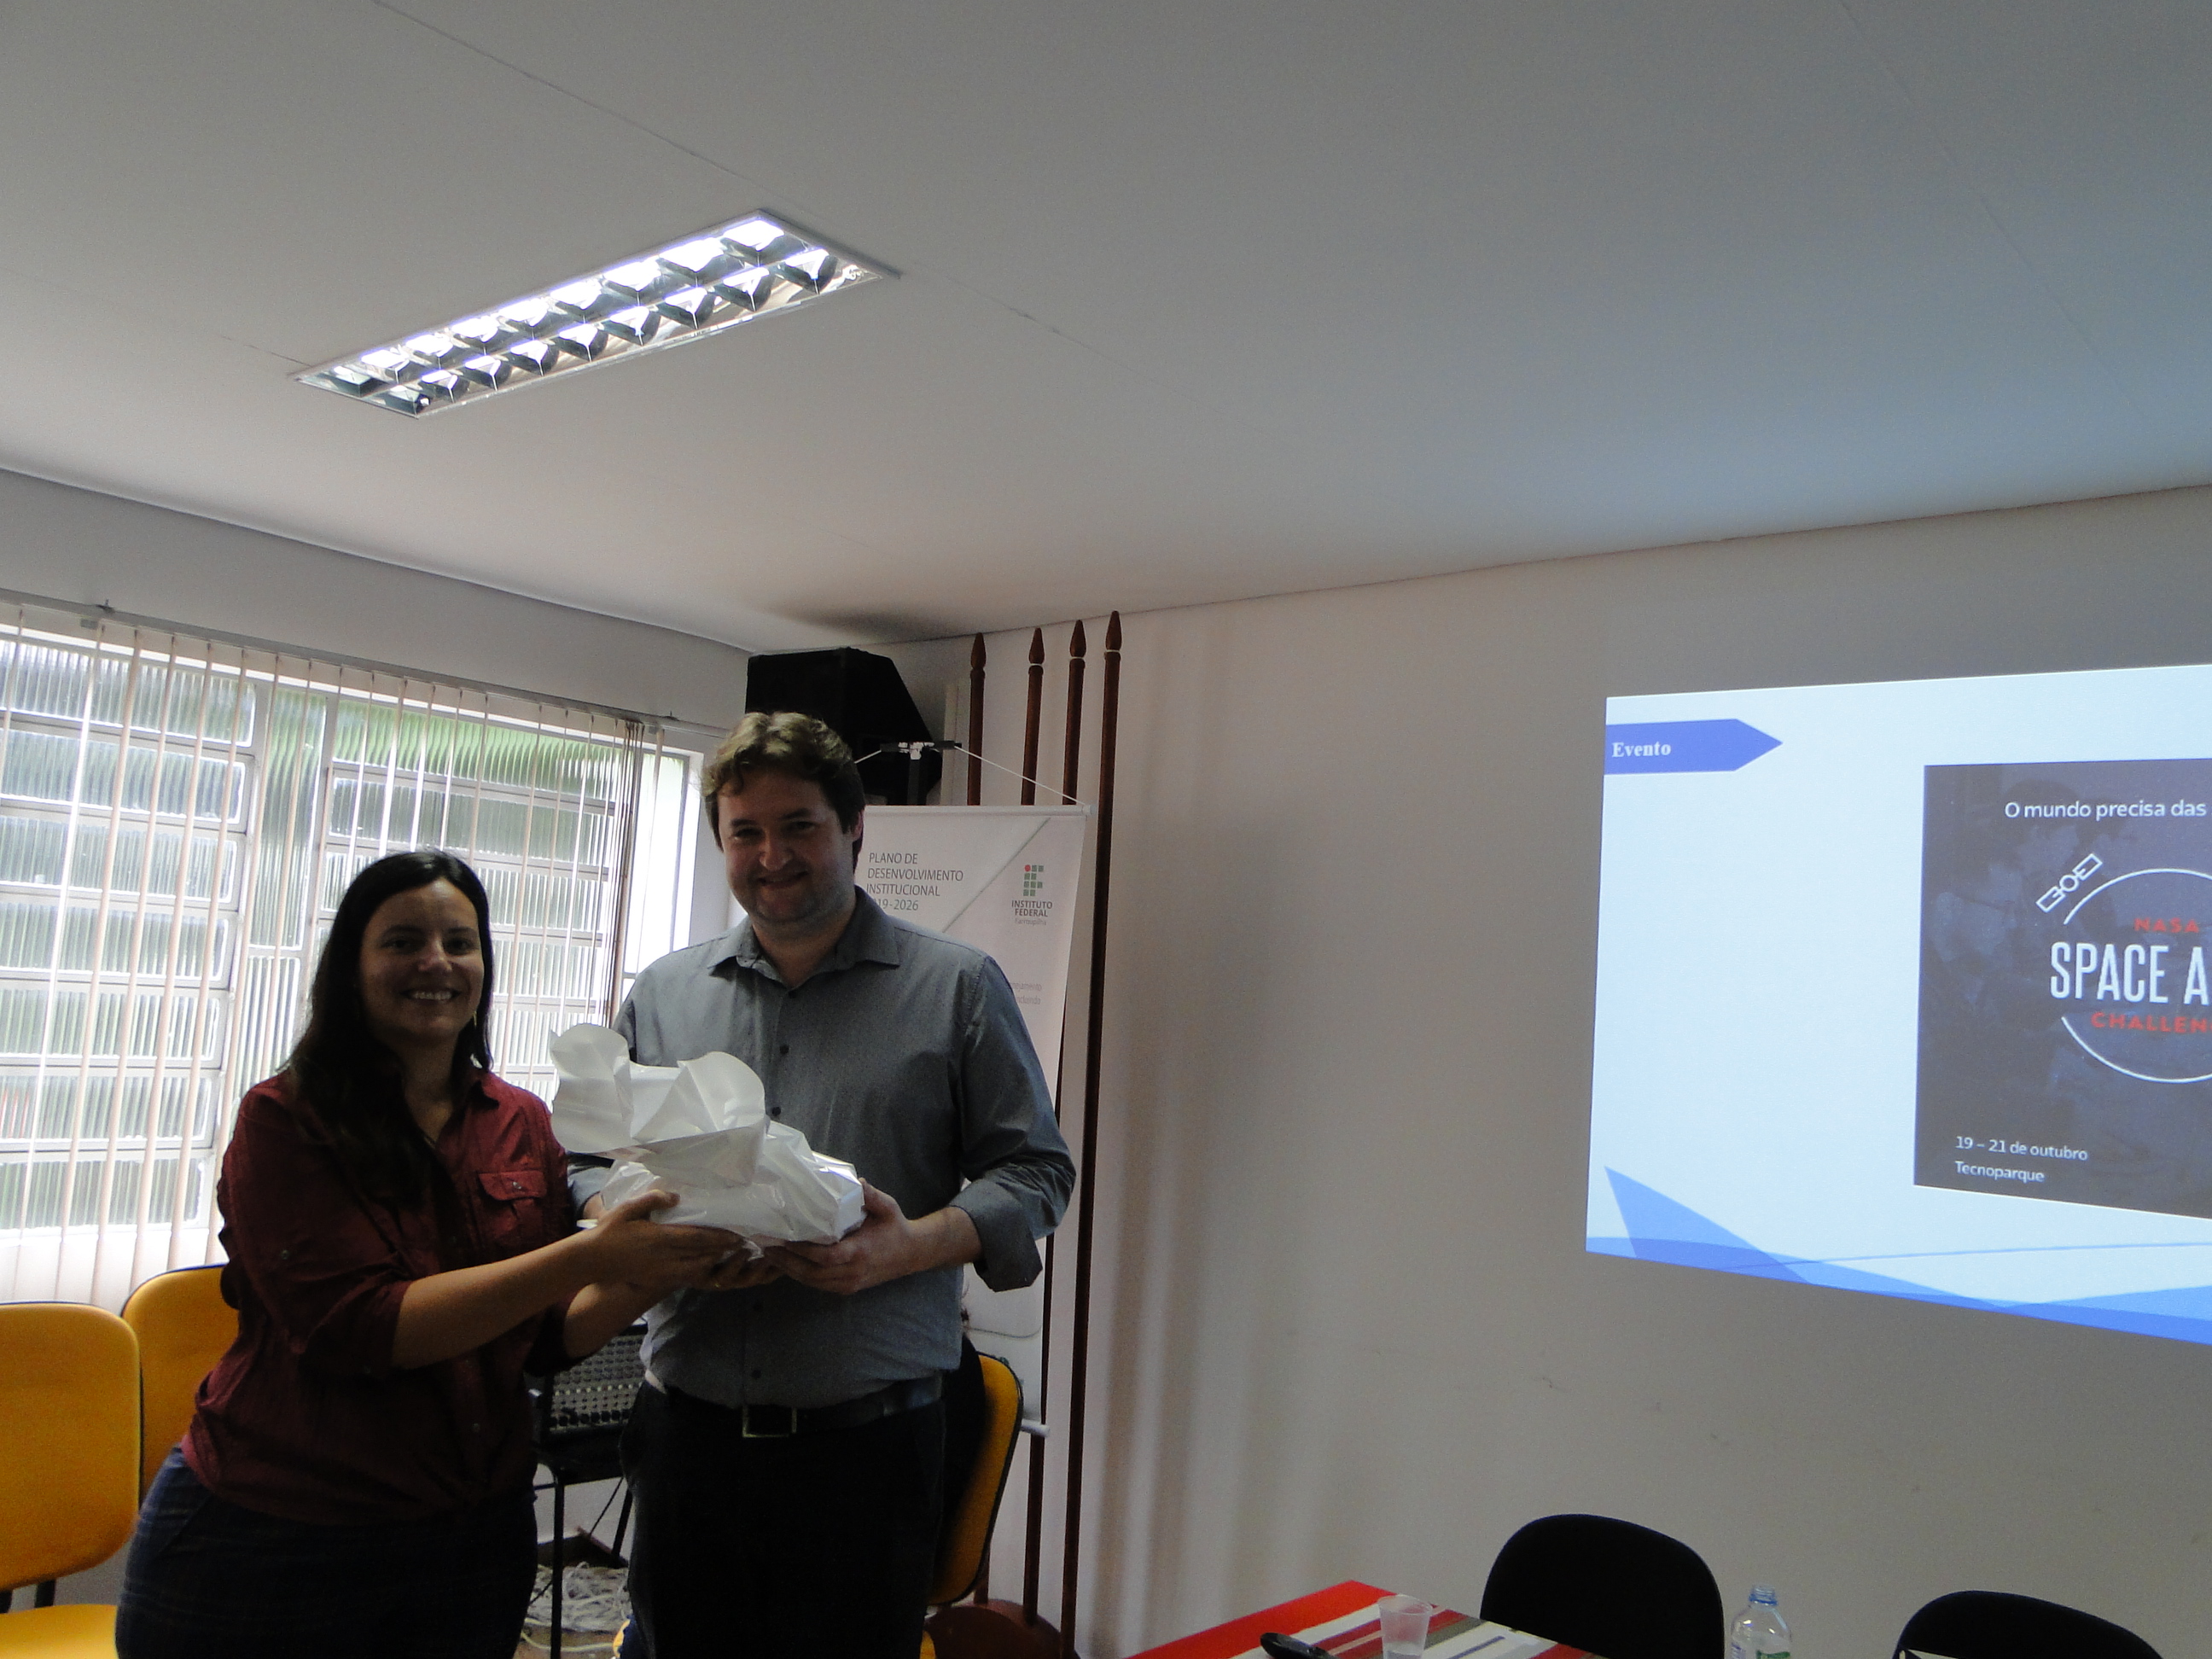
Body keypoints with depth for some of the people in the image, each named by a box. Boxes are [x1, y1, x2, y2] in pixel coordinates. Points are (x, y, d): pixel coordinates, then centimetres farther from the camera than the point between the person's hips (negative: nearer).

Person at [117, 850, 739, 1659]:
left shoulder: (521, 1124, 3)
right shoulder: (284, 1120, -10)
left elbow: (549, 1336, 5)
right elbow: (355, 1329, -21)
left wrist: (648, 1275, -16)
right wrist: (588, 1255, -27)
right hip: (273, 1533, -4)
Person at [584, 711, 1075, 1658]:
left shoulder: (957, 988, 2)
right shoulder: (662, 996, 11)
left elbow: (1036, 1172, 1)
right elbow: (592, 1163, 13)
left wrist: (914, 1245, -17)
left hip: (867, 1443, -2)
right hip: (689, 1430, 3)